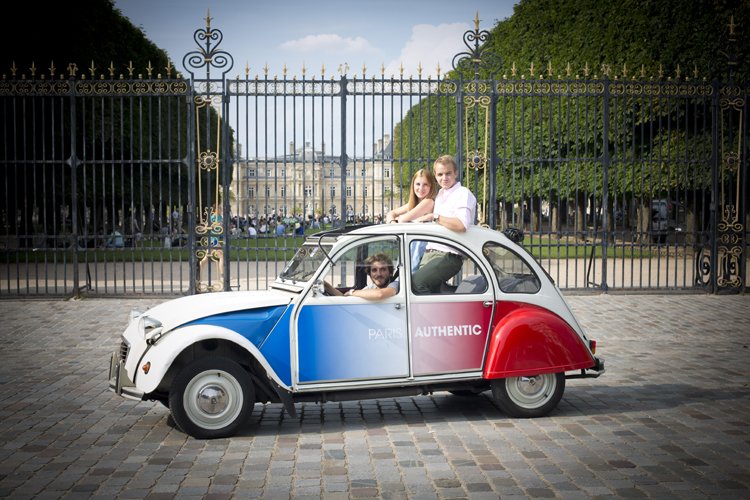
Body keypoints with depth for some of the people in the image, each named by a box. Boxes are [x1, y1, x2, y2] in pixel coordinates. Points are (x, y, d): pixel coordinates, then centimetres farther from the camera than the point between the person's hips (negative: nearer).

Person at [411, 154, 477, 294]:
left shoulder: (463, 194, -5)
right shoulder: (440, 195, 22)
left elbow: (461, 225, -23)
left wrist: (434, 216, -15)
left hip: (449, 255, -9)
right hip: (430, 253, 9)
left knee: (416, 282, -26)